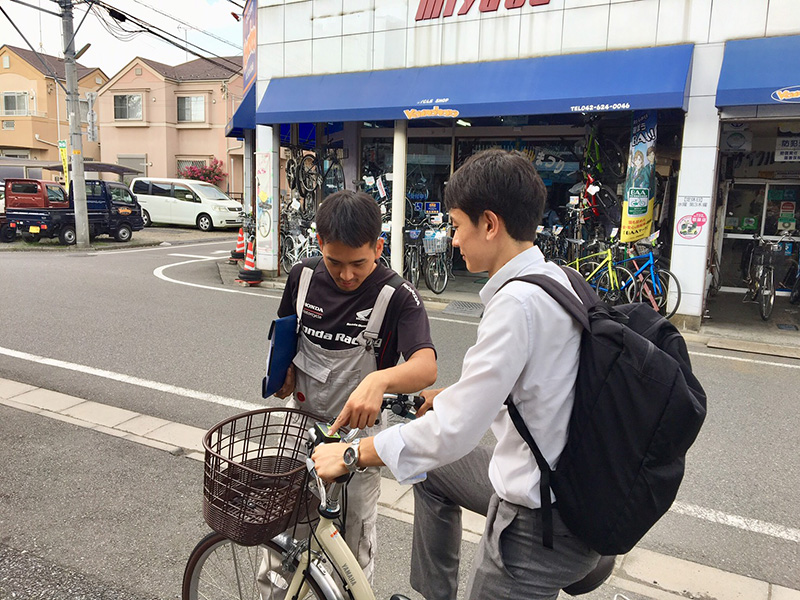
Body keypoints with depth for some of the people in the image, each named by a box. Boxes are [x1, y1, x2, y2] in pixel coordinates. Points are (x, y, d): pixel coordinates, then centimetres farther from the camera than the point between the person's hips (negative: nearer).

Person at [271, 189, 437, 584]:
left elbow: (426, 367, -34)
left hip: (357, 433, -3)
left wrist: (379, 380, -54)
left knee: (355, 538, 14)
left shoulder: (398, 297, -20)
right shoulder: (303, 277, -7)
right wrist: (283, 369, -7)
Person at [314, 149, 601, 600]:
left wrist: (351, 455, -16)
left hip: (541, 527, -9)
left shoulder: (519, 302, -27)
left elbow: (455, 431, -28)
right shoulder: (558, 279, 2)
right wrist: (449, 397, 23)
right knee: (434, 470, 23)